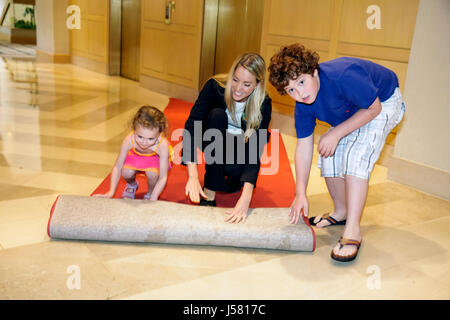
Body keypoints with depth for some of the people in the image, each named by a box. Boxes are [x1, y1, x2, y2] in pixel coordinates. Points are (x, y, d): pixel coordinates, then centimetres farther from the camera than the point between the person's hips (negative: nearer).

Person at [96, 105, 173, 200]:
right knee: (126, 173, -25)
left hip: (156, 158, -2)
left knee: (152, 173, -33)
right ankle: (132, 185, 15)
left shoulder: (162, 145, -40)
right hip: (136, 155, 2)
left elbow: (163, 178, -33)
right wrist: (111, 192, -29)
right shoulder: (129, 140, -36)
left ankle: (150, 194, 3)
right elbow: (117, 167, -23)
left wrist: (153, 200, -41)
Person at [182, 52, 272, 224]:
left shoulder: (263, 103, -26)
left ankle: (234, 182, 6)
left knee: (233, 169, -35)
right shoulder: (215, 86, -27)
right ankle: (210, 191, -28)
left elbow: (255, 151, -33)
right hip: (213, 141, 1)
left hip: (241, 145, -1)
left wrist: (246, 198, -46)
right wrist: (193, 176, -46)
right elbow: (191, 125, -34)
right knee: (217, 114, -32)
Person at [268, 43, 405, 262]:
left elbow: (374, 108, -27)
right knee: (329, 155, -2)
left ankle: (353, 229, -19)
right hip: (351, 111, 7)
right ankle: (341, 212, 21)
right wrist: (300, 193, -15)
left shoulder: (343, 76, -40)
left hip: (384, 103, -6)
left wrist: (336, 134, -28)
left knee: (356, 156, -23)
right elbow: (304, 147, -13)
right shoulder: (302, 106, -18)